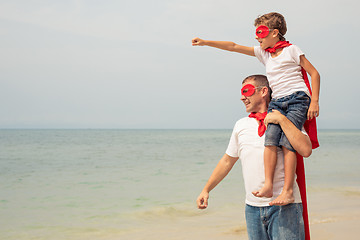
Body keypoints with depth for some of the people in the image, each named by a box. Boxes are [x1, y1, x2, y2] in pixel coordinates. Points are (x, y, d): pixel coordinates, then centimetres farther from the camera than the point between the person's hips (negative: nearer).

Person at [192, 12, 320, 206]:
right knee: (271, 138, -20)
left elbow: (314, 73, 5)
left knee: (287, 142, -19)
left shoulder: (291, 50, 5)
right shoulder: (263, 53, 20)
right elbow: (234, 47, 17)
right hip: (277, 102, 5)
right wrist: (206, 42, 13)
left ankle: (287, 191, -22)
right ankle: (268, 185, -23)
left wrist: (314, 101, -5)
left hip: (297, 99, -5)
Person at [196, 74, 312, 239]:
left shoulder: (286, 121, -1)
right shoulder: (241, 125, 12)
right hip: (252, 207, 4)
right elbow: (227, 161, 20)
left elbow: (305, 150, -18)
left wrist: (281, 119, -18)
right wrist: (206, 189, 20)